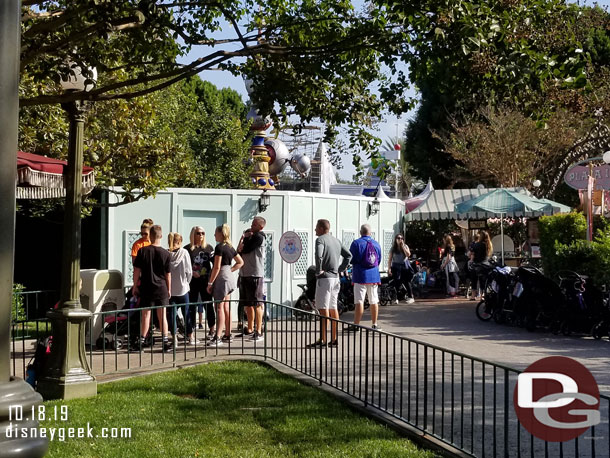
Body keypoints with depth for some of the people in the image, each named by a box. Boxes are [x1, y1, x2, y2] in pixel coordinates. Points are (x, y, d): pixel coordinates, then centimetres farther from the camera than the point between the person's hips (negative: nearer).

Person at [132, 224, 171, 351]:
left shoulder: (142, 251, -6)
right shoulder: (166, 253, -5)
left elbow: (136, 270, -3)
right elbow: (168, 274, 0)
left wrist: (135, 286, 8)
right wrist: (169, 289, 12)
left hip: (147, 288, -1)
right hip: (162, 288, 1)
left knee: (146, 315, 5)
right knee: (162, 316, 7)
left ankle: (141, 342, 8)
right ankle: (165, 341, 7)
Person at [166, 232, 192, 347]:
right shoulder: (184, 252, -7)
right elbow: (189, 271, -6)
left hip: (169, 289, 0)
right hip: (182, 288, 0)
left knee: (171, 313, 6)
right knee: (186, 312, 13)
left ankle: (174, 337, 3)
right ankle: (189, 335, 20)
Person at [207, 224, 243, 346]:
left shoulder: (219, 247, -14)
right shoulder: (230, 247, 11)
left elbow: (217, 267, -18)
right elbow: (240, 262, 19)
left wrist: (210, 283, -14)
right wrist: (230, 270, 12)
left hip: (222, 278, -9)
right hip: (229, 277, 9)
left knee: (220, 308, -9)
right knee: (226, 308, 13)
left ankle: (218, 338, -11)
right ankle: (227, 335, 19)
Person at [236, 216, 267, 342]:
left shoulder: (258, 237, -9)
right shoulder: (249, 235, 17)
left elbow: (245, 250, -14)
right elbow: (240, 250, 7)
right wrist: (244, 237, -9)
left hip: (255, 275, -9)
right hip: (244, 274, 9)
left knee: (256, 304, -6)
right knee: (247, 304, 15)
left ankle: (258, 332, -3)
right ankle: (250, 329, 25)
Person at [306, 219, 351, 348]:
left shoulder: (320, 240, -10)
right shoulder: (336, 240, 16)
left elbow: (319, 255, -28)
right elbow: (348, 255, 19)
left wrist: (318, 270, -16)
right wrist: (340, 269, 15)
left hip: (324, 278, -8)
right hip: (335, 277, 8)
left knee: (323, 308, -7)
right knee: (333, 308, 12)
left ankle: (323, 339, -6)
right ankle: (334, 338, 16)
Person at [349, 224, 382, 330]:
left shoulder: (356, 243, -8)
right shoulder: (376, 244, 7)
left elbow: (351, 259, -7)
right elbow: (379, 260, 13)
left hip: (360, 275, -4)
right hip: (374, 275, 4)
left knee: (359, 302, -4)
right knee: (374, 301, 10)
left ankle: (356, 325, -4)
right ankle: (375, 325, 15)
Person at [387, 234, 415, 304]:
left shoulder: (405, 246, 4)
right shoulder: (393, 248, 1)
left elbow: (408, 254, -12)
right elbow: (389, 259, -2)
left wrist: (403, 246, -14)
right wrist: (389, 268, -10)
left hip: (405, 266, 0)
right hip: (396, 266, 0)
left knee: (407, 282, 0)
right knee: (396, 283, -4)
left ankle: (411, 297, 7)